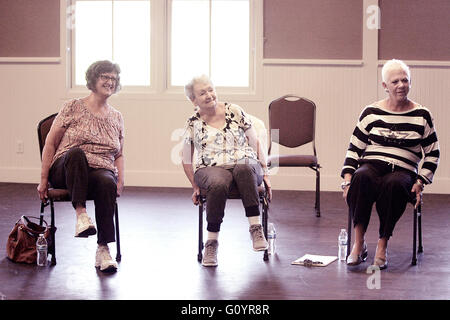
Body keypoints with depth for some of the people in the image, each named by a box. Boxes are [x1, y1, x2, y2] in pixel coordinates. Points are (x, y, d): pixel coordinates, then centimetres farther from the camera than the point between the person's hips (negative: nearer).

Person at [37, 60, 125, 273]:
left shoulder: (116, 117, 18)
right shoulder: (73, 107, 6)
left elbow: (119, 155, 23)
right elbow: (50, 144, 4)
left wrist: (120, 180, 4)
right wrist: (44, 180, -4)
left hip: (101, 172, 2)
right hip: (66, 171, -2)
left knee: (107, 183, -36)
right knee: (76, 152, -38)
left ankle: (103, 250, -35)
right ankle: (81, 214, -43)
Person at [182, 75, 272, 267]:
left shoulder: (235, 112, 9)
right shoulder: (193, 124, 9)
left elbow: (255, 142, 11)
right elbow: (187, 161, 18)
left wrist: (264, 172, 4)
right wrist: (195, 186, 11)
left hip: (245, 163, 1)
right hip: (211, 169, -1)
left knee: (245, 169, -38)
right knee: (219, 184, -39)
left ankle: (255, 227, -39)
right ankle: (211, 241, -28)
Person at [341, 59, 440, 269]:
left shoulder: (422, 115, 10)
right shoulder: (371, 113, 10)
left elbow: (433, 154, 14)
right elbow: (354, 148, 11)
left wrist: (420, 182, 1)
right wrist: (348, 178, -3)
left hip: (403, 171, -1)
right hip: (370, 165, 1)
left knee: (394, 184, -38)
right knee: (361, 177, -36)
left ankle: (383, 245, -30)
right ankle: (359, 243, -32)